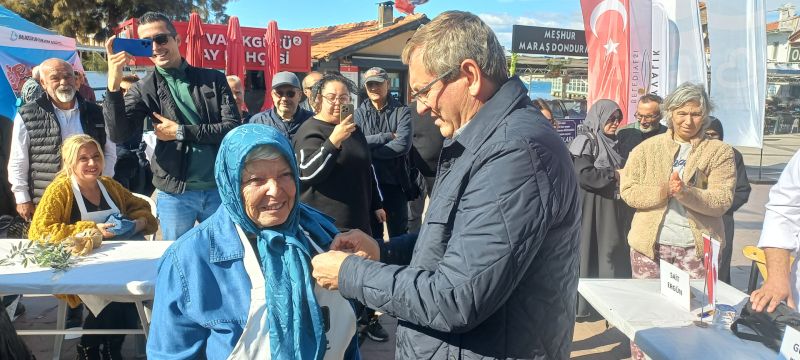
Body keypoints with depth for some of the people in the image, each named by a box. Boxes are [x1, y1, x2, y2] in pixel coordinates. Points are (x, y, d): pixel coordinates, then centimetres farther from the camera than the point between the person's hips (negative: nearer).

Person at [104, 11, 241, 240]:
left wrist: (181, 132, -11)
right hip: (174, 195, 0)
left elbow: (233, 128, -6)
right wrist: (113, 84, -24)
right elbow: (118, 134, -11)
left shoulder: (213, 79, 2)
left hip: (219, 189, 0)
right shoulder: (143, 89, 2)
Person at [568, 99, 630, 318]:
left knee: (610, 251, 7)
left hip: (608, 206, 8)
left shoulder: (611, 142, 15)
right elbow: (584, 175, -20)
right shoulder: (585, 141, -9)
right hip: (588, 206, -8)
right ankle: (581, 303, 7)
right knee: (588, 252, -3)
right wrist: (614, 175, -13)